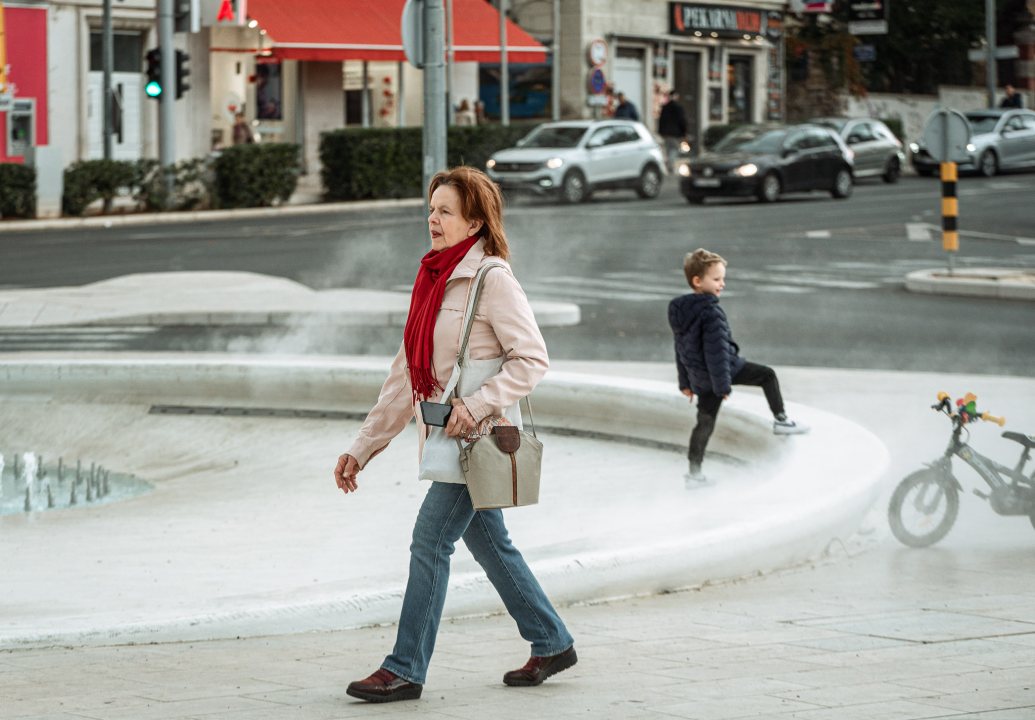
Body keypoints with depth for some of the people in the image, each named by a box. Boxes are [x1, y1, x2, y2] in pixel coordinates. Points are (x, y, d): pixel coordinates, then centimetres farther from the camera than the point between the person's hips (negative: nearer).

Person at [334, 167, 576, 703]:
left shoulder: (492, 278, -11)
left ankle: (405, 669, -6)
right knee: (489, 544, 14)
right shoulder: (433, 281, 13)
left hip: (478, 437, -9)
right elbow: (405, 377, 16)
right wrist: (361, 448, 14)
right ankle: (552, 644, 26)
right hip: (445, 437, 9)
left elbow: (532, 358, -15)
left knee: (430, 540, -10)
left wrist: (478, 404, -25)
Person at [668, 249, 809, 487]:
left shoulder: (680, 311, 6)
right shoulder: (711, 313, -22)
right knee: (767, 375, 9)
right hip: (726, 367, -8)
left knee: (705, 423, 14)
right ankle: (781, 420, 11)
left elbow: (681, 348, 15)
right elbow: (715, 351, -23)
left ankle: (694, 471, 15)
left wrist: (686, 381, 22)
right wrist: (723, 385, -18)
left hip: (699, 378, 8)